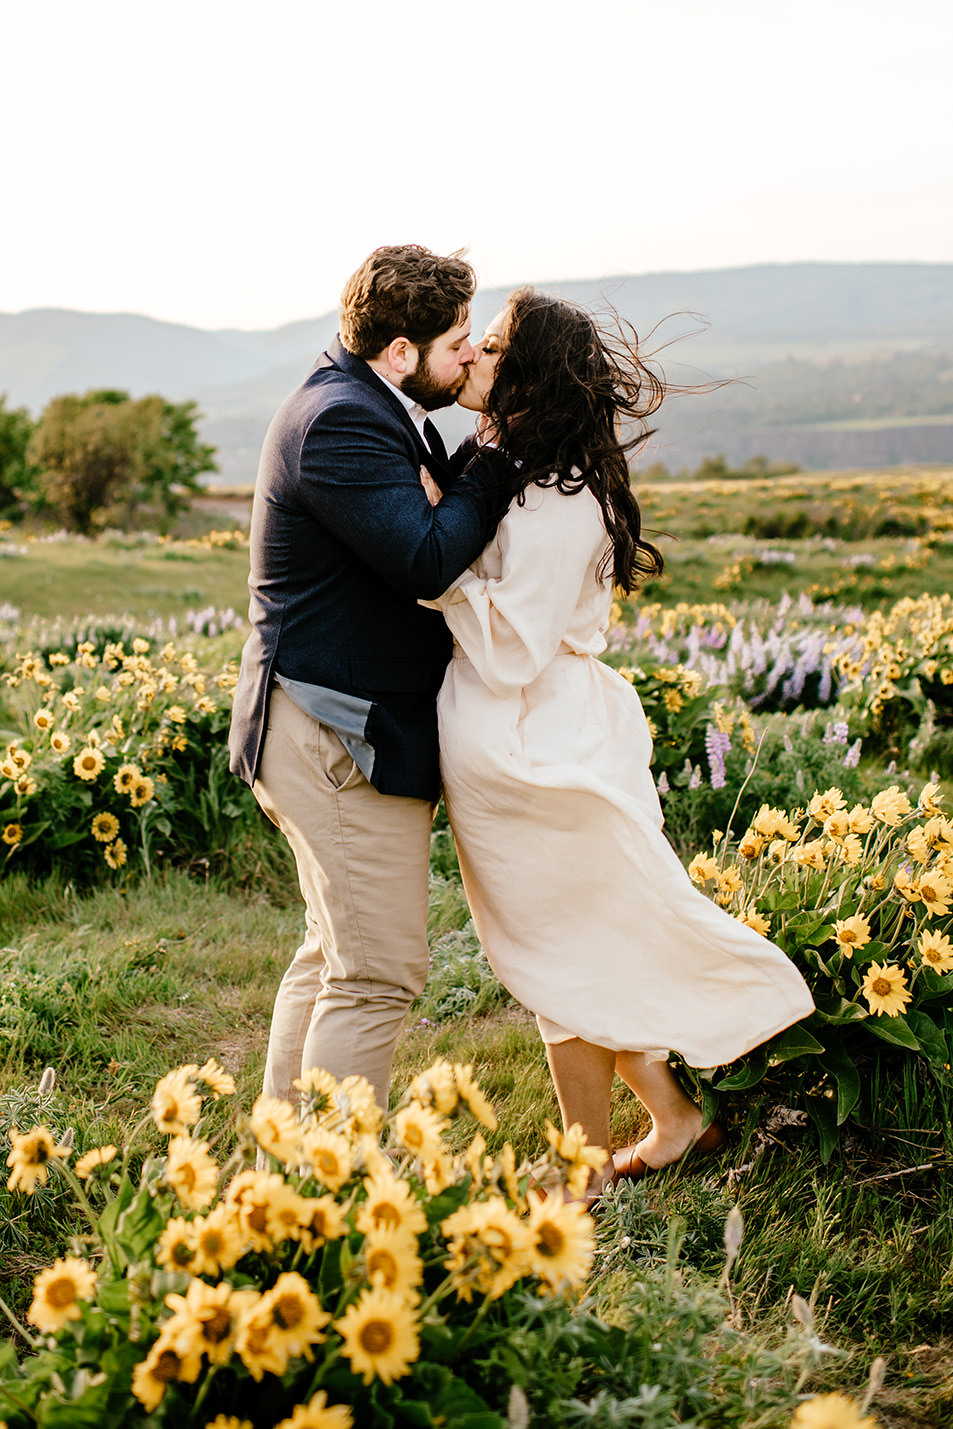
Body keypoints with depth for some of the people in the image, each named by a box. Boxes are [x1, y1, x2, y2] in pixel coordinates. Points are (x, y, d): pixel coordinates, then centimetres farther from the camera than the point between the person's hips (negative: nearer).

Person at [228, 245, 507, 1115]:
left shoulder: (366, 404, 13)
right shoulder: (340, 423, -20)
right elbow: (428, 559, -27)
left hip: (337, 733, 11)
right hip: (346, 738, -11)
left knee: (336, 953, 20)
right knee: (379, 972, -6)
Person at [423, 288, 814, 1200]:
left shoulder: (557, 502, -21)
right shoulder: (504, 468, 7)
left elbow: (510, 651, -23)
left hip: (531, 752, -9)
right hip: (506, 745, 9)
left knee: (563, 961, 7)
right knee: (581, 952, 19)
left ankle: (588, 1172, 25)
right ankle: (673, 1116, 34)